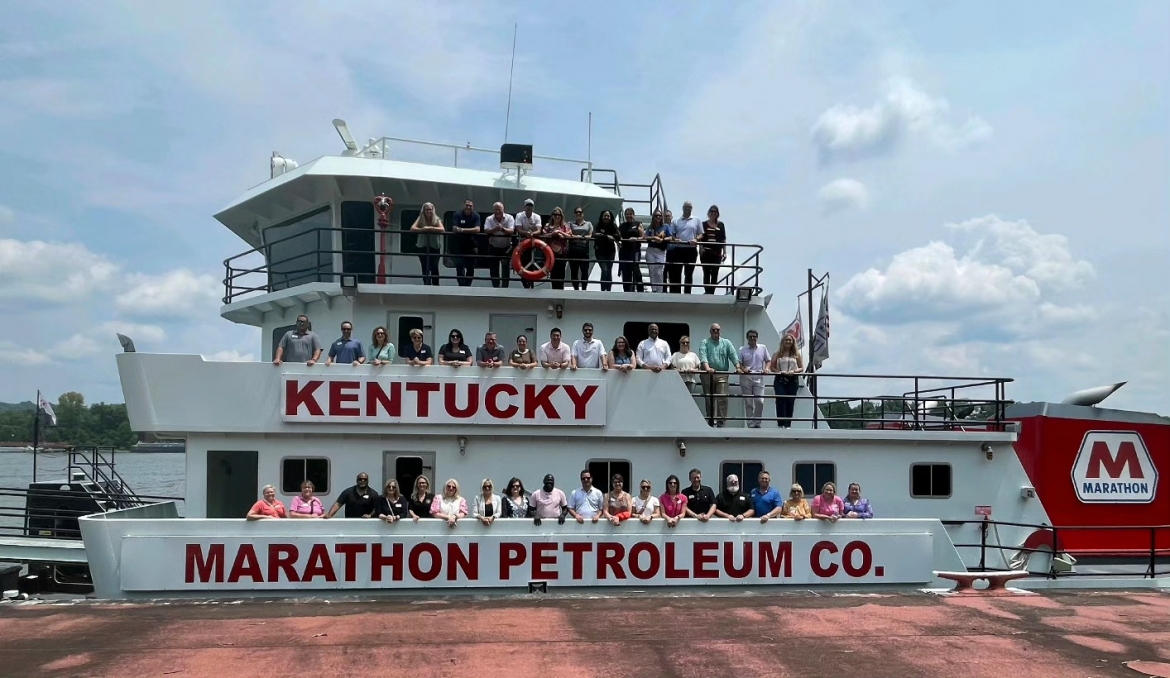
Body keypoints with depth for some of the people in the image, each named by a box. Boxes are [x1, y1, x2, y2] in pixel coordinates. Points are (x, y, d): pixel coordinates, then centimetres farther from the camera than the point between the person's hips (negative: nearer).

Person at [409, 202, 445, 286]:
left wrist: (429, 228, -30)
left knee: (434, 268, -10)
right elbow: (412, 228, -13)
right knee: (425, 269, 5)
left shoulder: (437, 219, -2)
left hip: (434, 247, -2)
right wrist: (422, 229, -31)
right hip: (422, 247, 2)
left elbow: (442, 229, -19)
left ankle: (436, 287, -3)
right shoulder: (420, 219, 1)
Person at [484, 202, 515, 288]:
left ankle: (504, 287, -1)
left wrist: (503, 229, -43)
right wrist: (495, 229, -41)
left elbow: (511, 231, -22)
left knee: (506, 267, -7)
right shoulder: (489, 219, -5)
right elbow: (486, 230, -21)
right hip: (493, 247, 2)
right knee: (494, 268, 6)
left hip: (506, 247, -1)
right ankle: (495, 287, 18)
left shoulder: (509, 218, -8)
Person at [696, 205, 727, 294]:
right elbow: (700, 237, 0)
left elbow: (723, 239, 9)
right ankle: (707, 291, 1)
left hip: (717, 253, 1)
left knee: (715, 274, 1)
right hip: (706, 252, -1)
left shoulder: (721, 225, 9)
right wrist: (700, 248, -15)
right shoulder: (704, 224, 6)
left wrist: (724, 252, 4)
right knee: (706, 273, -1)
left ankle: (712, 292, 5)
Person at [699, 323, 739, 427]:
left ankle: (720, 422, -9)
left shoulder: (726, 343, 13)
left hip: (722, 374, 1)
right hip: (707, 375, -1)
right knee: (709, 399, 4)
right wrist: (707, 368, -28)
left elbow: (733, 355, 2)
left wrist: (738, 367, -14)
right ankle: (710, 421, 11)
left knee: (722, 398, -10)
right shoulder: (705, 343, 6)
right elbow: (703, 356, -11)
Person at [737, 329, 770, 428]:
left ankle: (757, 423, 7)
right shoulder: (742, 349, 2)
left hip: (758, 377, 1)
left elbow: (768, 360, 14)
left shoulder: (763, 348, 8)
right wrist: (743, 368, -20)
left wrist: (766, 368, -4)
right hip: (746, 378, -1)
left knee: (759, 401, -7)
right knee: (748, 403, 2)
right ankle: (750, 424, 9)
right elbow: (738, 363, 0)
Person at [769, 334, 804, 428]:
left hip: (793, 380, 1)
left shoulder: (796, 354, 10)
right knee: (780, 401, -11)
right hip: (780, 380, -1)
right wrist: (780, 372, -14)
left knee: (790, 402, 0)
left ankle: (788, 424, 6)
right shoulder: (777, 354, 8)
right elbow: (772, 368, 5)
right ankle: (781, 424, -12)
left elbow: (801, 368, 8)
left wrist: (794, 371, -12)